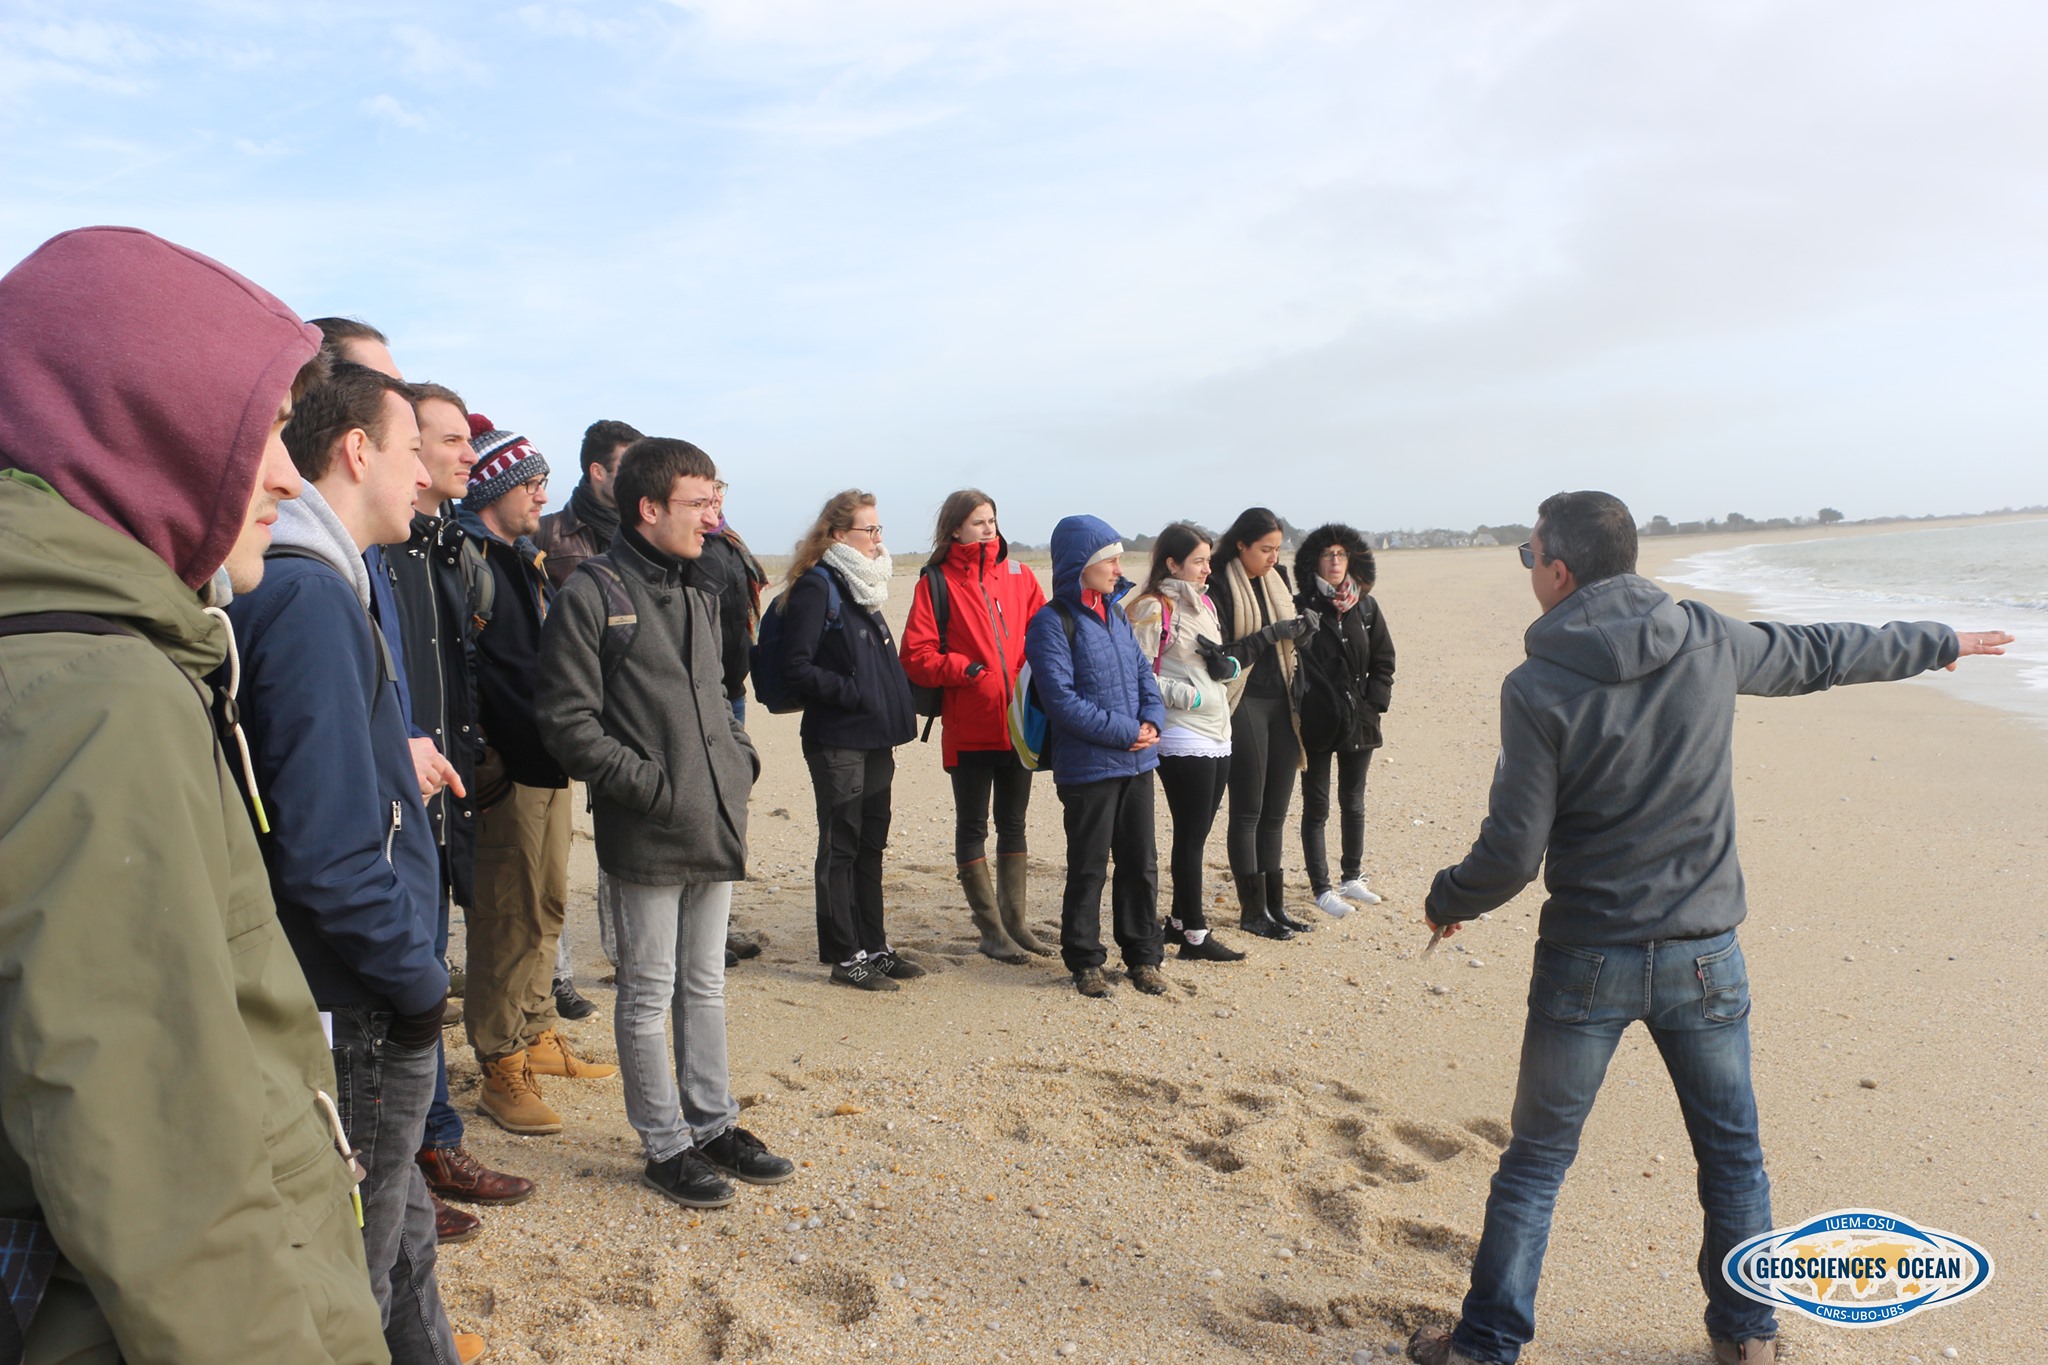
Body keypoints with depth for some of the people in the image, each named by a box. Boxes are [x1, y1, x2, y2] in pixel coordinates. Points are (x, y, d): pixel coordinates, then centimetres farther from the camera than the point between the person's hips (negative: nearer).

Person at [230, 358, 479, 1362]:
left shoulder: (289, 586, 9)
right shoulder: (311, 599, -22)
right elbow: (329, 855, -26)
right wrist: (422, 985, -15)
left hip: (361, 1006, 9)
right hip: (361, 1017, -9)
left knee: (400, 1239, 25)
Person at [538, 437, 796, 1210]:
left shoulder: (697, 597, 14)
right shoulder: (593, 594, -11)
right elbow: (568, 720, -14)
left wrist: (742, 760, 8)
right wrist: (650, 785, -17)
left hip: (715, 826, 7)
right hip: (645, 835, -7)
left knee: (705, 984, 18)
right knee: (649, 994, 6)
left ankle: (714, 1124, 31)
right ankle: (666, 1145, 21)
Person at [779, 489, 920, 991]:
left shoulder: (862, 586, 16)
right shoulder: (816, 587, -10)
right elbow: (797, 669, -16)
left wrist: (897, 713, 10)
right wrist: (854, 694, -18)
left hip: (874, 739, 8)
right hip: (837, 742, -8)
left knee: (871, 845, 14)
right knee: (840, 847, 1)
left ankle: (872, 946, 24)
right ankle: (845, 955, 10)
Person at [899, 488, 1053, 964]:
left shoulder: (1017, 575, 8)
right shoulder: (937, 582, -4)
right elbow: (917, 656, -9)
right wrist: (967, 669, -20)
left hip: (1018, 723, 5)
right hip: (968, 727, -4)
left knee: (1013, 823, 14)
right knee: (972, 827, 6)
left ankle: (1014, 921, 26)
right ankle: (991, 930, 15)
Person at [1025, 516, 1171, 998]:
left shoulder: (1116, 615, 12)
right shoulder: (1053, 623, -11)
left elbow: (1144, 672, 13)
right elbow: (1062, 699, -18)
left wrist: (1152, 719, -6)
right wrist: (1125, 732, -17)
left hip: (1137, 762, 7)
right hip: (1088, 768, -7)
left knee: (1141, 863, 13)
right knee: (1088, 869, 3)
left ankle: (1142, 955, 26)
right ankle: (1084, 962, 18)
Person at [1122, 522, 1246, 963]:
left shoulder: (1203, 603, 15)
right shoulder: (1152, 608, -10)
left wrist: (1228, 665, 1)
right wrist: (1186, 695, -16)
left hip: (1217, 735, 8)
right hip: (1182, 740, -8)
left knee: (1196, 834, 14)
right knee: (1191, 837, -2)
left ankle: (1179, 919, 26)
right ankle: (1195, 936, 7)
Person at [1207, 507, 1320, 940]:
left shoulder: (1279, 579, 11)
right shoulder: (1220, 587, -10)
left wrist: (1304, 628, -3)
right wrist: (1269, 634, -21)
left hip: (1282, 704, 6)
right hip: (1245, 705, -6)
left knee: (1275, 811, 10)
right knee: (1247, 811, 0)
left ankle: (1275, 905, 18)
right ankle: (1252, 911, 8)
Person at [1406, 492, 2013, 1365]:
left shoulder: (1537, 688, -17)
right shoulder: (1710, 641, -5)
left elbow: (1513, 852, -15)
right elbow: (1828, 653, 14)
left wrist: (1447, 901, 5)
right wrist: (1942, 642, 33)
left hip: (1587, 963, -3)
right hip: (1704, 958, 3)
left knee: (1535, 1162, 10)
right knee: (1732, 1153, 22)